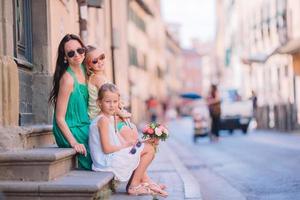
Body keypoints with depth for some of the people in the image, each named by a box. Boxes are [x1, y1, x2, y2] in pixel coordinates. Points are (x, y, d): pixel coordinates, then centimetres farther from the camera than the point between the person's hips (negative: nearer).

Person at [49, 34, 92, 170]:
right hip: (71, 131, -9)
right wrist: (74, 142, -25)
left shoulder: (82, 70, 4)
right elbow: (59, 118, -20)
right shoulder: (68, 79, -20)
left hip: (83, 127, 9)